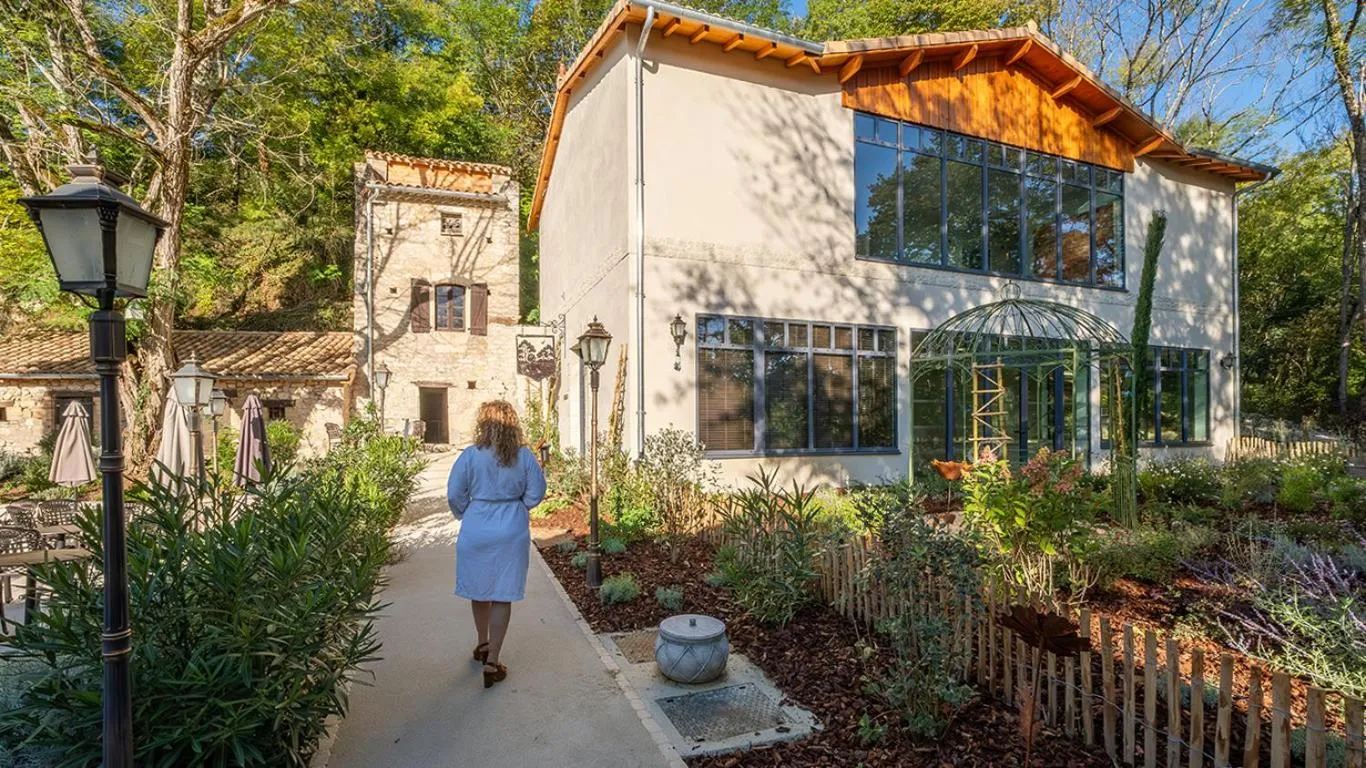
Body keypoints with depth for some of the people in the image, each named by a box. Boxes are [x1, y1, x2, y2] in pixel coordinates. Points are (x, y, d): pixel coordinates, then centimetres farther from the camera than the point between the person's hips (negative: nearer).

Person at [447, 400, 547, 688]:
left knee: (479, 590, 19)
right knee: (503, 596, 7)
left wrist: (465, 515, 13)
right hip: (512, 532, 0)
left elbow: (454, 494, -6)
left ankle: (483, 645, 39)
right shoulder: (524, 456, -7)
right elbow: (536, 493, -3)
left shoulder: (470, 455, -9)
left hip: (476, 529, 0)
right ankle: (492, 660, 8)